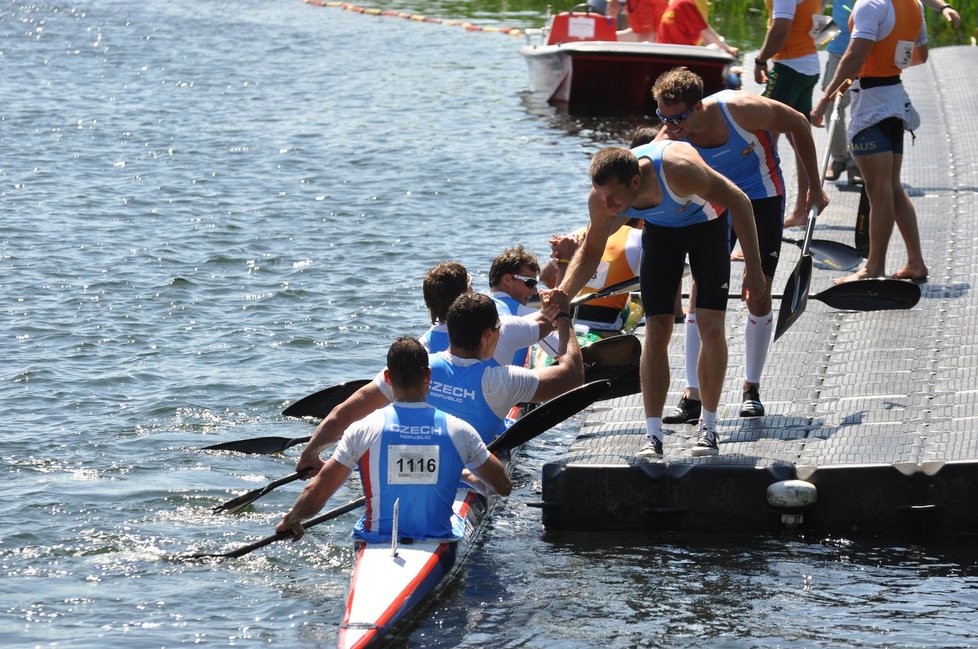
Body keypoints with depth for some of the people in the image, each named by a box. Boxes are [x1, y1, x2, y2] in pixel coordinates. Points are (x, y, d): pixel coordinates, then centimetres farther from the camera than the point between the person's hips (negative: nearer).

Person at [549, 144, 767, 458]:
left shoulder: (679, 170, -43)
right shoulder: (603, 197, -29)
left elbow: (738, 201, -28)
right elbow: (591, 250, -11)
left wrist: (753, 269, -27)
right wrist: (564, 292, -29)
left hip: (707, 223, -3)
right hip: (660, 229, 3)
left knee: (711, 327, -10)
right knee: (656, 329, -9)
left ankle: (709, 428, 4)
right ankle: (653, 437, -10)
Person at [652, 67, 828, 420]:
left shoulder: (740, 109, -31)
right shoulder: (670, 141, -25)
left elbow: (798, 124, -13)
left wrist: (814, 187, -7)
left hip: (762, 196, -2)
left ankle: (752, 388, 13)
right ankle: (693, 397, -5)